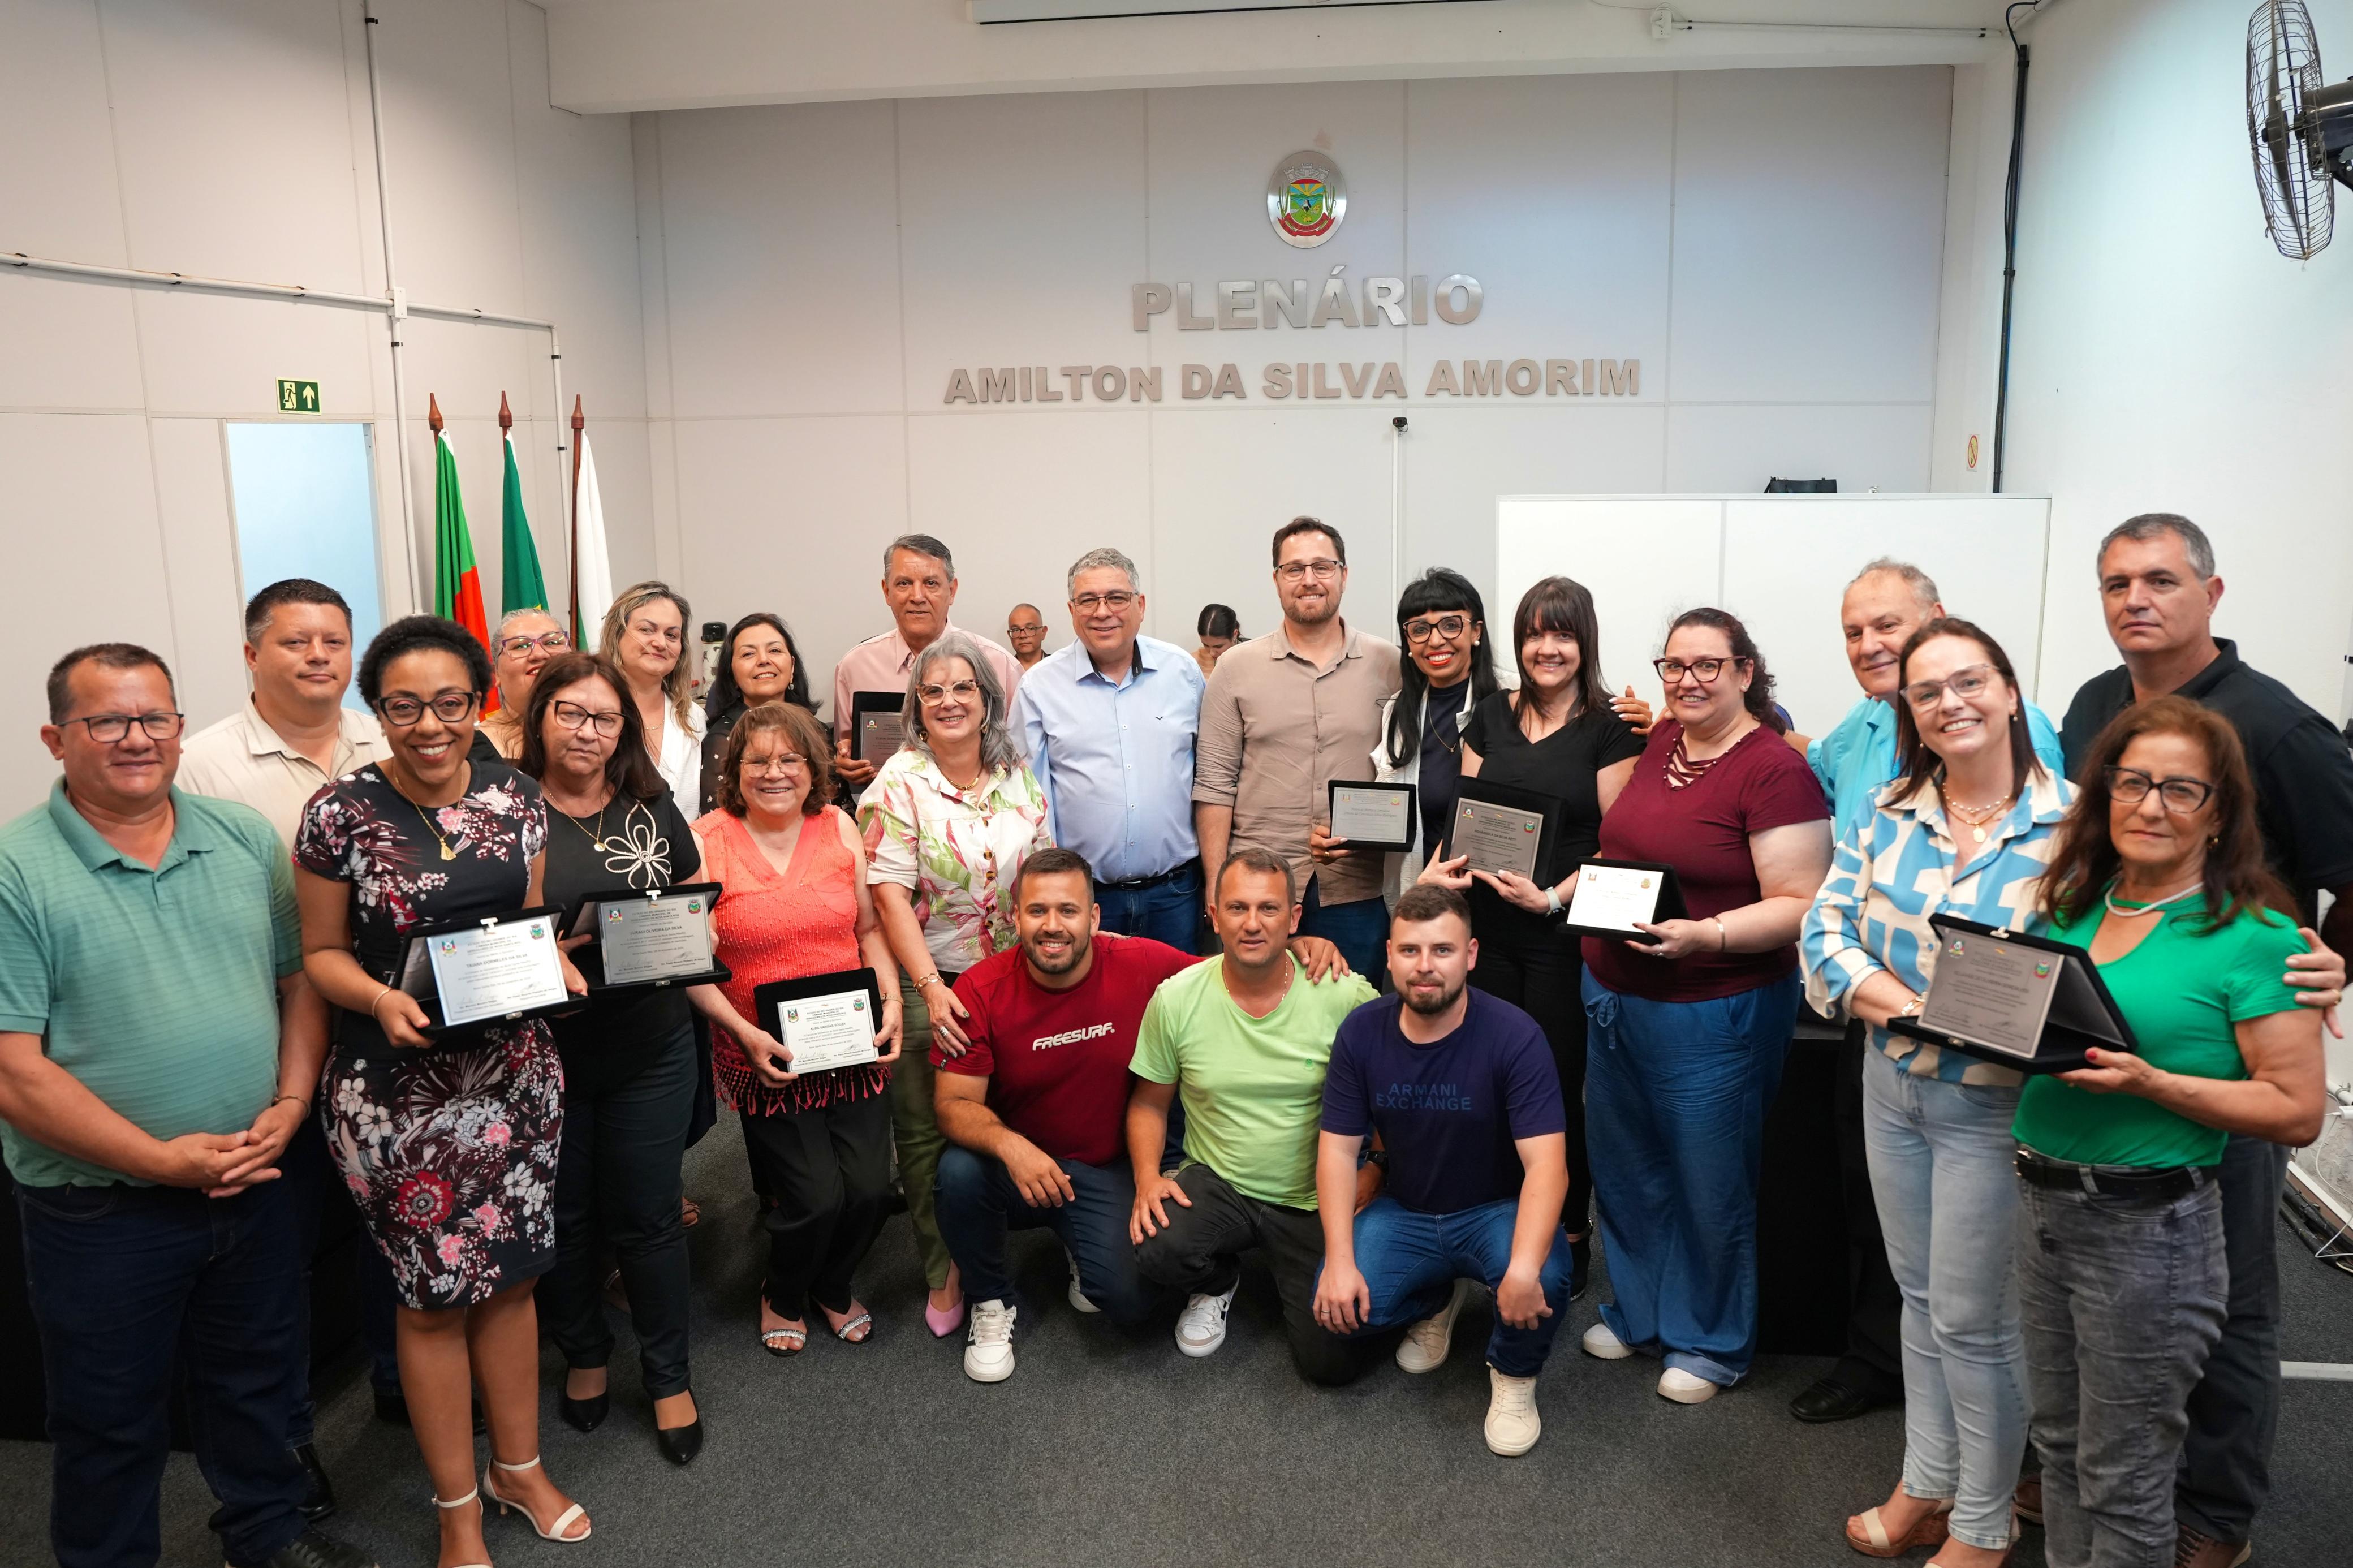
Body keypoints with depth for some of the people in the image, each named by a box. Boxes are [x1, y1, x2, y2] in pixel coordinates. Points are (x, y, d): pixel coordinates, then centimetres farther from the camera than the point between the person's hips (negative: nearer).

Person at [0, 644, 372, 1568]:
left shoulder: (246, 839, 2)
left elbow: (302, 980, 7)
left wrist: (291, 1104, -8)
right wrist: (166, 1160, -18)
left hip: (255, 1183, 4)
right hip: (101, 1209, -4)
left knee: (261, 1387, 22)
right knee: (112, 1424, 15)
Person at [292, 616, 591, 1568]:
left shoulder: (516, 799, 0)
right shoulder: (340, 813, -11)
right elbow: (322, 953, -3)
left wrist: (557, 966, -9)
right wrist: (381, 999, -22)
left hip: (516, 1071, 4)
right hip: (401, 1087, -3)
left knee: (513, 1274, 15)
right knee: (435, 1293, 9)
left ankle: (520, 1469, 36)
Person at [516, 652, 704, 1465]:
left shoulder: (651, 809, 3)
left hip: (649, 1051, 1)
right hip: (544, 1053, -1)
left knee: (646, 1217, 10)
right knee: (563, 1218, 15)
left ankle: (668, 1376, 27)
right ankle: (584, 1354, 39)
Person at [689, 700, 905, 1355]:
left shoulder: (838, 827, 4)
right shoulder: (707, 841, -7)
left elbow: (871, 927, 9)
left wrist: (892, 1003, -4)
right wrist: (745, 1034, -18)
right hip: (766, 1051, -3)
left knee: (868, 1186, -2)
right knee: (815, 1197, -7)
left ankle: (834, 1286, 32)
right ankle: (783, 1298, 28)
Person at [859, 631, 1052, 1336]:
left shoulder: (1018, 774, 4)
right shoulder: (901, 782, -10)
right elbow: (890, 894, -15)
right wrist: (930, 987, -22)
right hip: (928, 984, -4)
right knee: (927, 1131, 2)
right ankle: (945, 1275, 18)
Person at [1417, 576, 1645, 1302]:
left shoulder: (1611, 726, -3)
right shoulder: (1492, 714, 10)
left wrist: (1554, 897, -19)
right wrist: (1440, 866, -6)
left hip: (1563, 933, -4)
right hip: (1486, 926, 4)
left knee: (1557, 1086, 3)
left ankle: (1570, 1239, 20)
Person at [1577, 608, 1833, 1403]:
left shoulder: (1775, 771, -17)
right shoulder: (1660, 740, 5)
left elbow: (1799, 905, -20)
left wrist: (1705, 934, -31)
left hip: (1712, 1012, -7)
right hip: (1613, 995, 7)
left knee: (1709, 1184, 9)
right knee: (1624, 1166, 19)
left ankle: (1712, 1340, 29)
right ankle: (1638, 1309, 39)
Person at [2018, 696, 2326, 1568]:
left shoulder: (2254, 937, -10)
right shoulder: (2073, 908, 7)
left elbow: (2298, 1111, -12)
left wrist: (2147, 1081, -23)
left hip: (2149, 1226, -6)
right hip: (2043, 1203, 6)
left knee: (2122, 1478, 8)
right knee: (2059, 1442, 19)